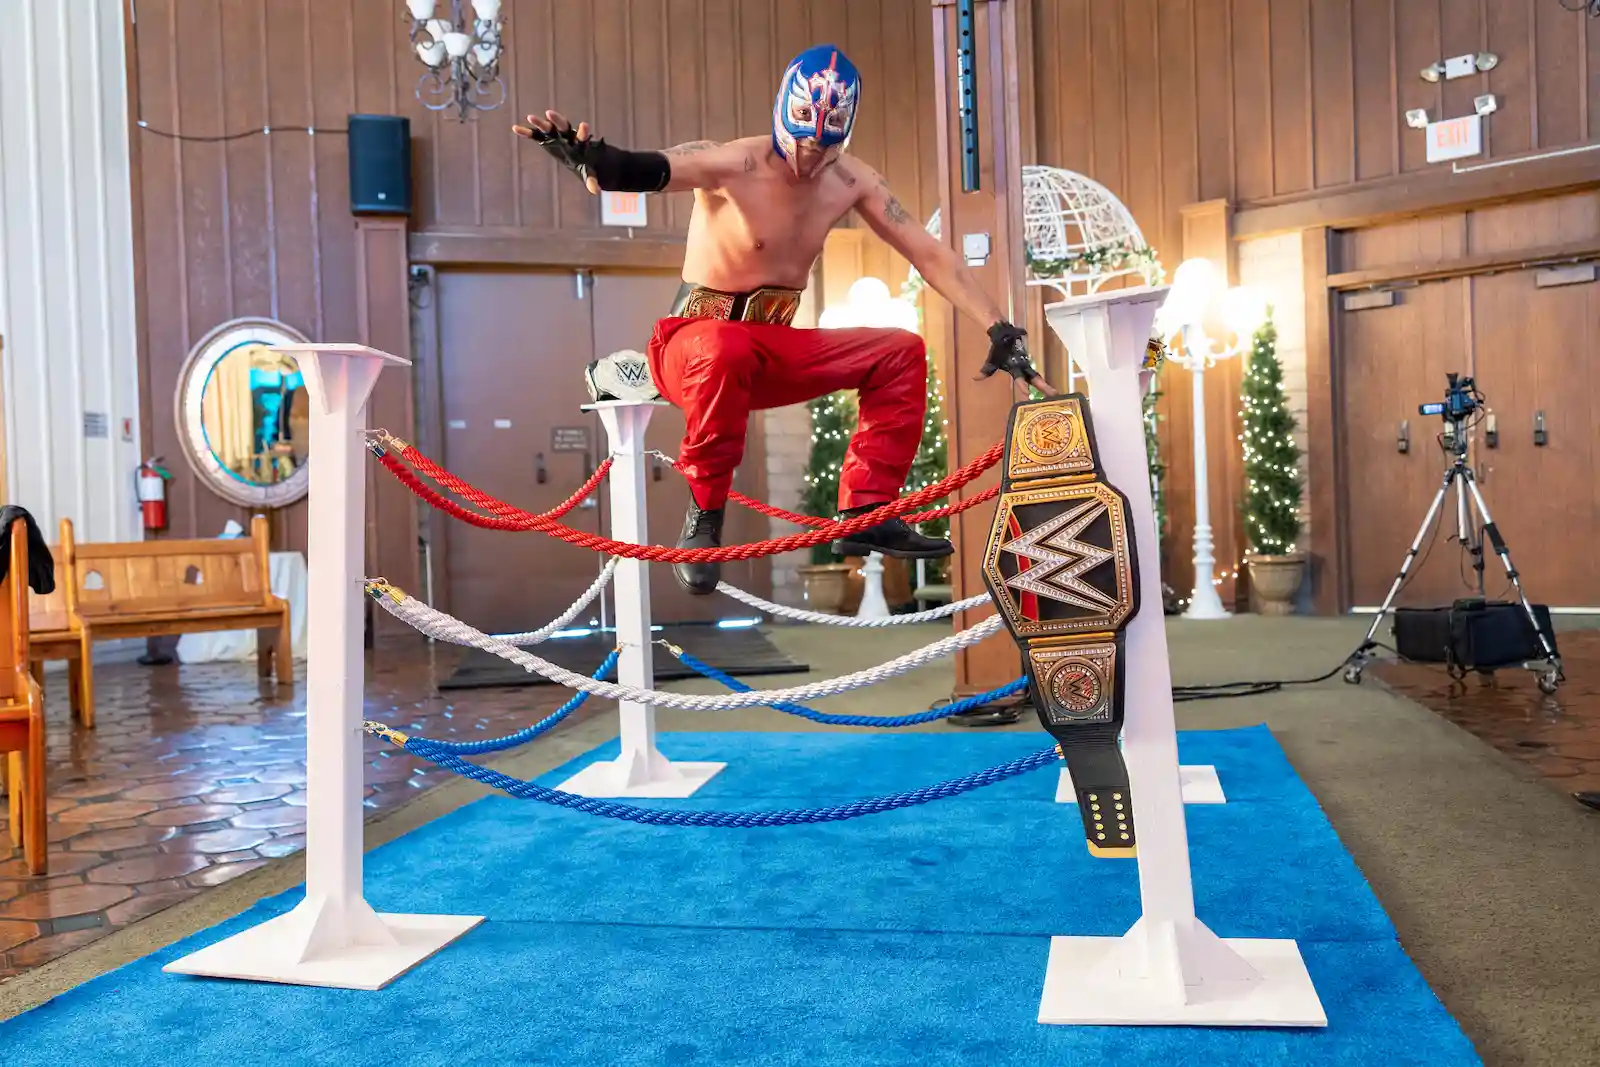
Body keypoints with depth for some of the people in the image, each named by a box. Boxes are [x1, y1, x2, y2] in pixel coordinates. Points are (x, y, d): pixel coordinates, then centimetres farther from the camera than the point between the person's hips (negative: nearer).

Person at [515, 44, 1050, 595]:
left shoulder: (852, 181, -2)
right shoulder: (734, 164, -18)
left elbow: (930, 254, -1)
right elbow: (650, 170, -35)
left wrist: (1002, 331, -6)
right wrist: (589, 158, -58)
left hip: (773, 351, 6)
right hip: (690, 341, -6)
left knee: (901, 352, -5)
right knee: (726, 348, -41)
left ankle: (866, 513, -3)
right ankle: (703, 517, -23)